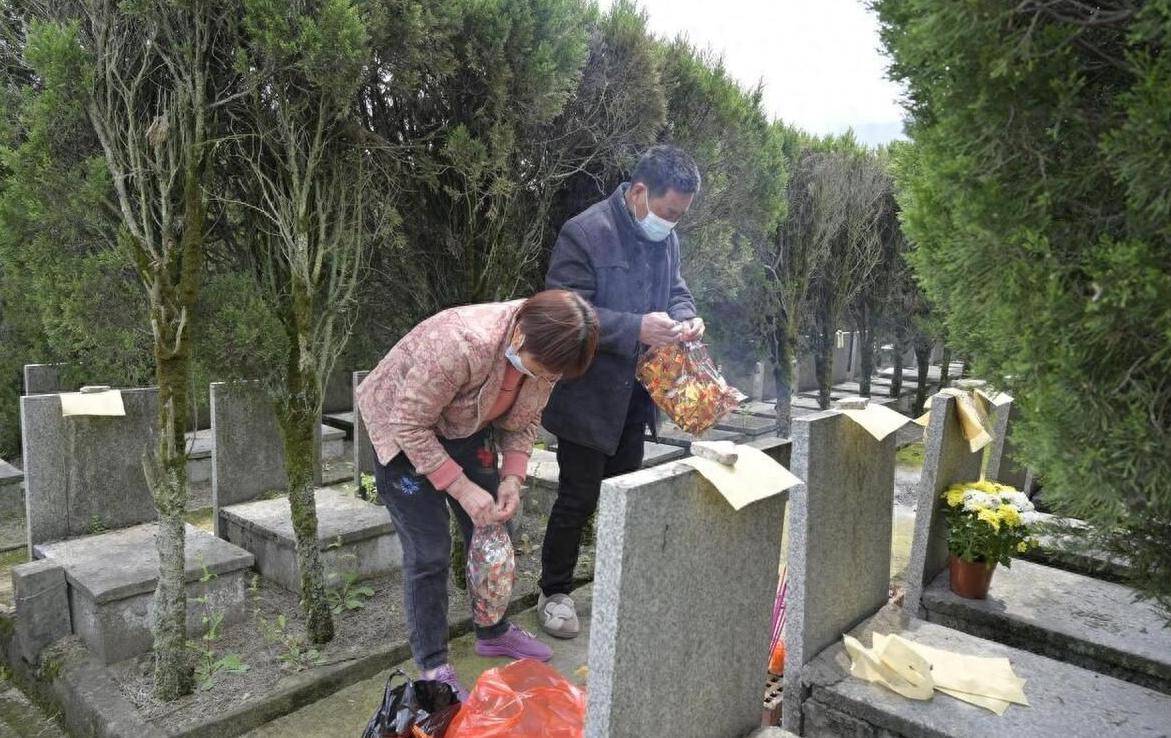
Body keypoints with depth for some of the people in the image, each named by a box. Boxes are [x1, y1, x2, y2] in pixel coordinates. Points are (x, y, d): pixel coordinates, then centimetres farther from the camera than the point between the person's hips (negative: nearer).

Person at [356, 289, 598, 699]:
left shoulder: (546, 351, -17)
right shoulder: (461, 342, -39)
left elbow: (524, 419, 0)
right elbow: (409, 425, -30)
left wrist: (512, 477, -14)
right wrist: (461, 487, -29)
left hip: (464, 431, 7)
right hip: (403, 431, -6)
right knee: (429, 550, -8)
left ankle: (493, 632, 31)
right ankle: (432, 665, 10)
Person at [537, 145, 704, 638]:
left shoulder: (665, 237, 4)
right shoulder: (585, 233, -19)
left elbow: (675, 289, 16)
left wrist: (684, 317, -7)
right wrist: (636, 328, -30)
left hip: (634, 392, 8)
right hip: (588, 393, -7)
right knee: (579, 497, 2)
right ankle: (555, 593, 23)